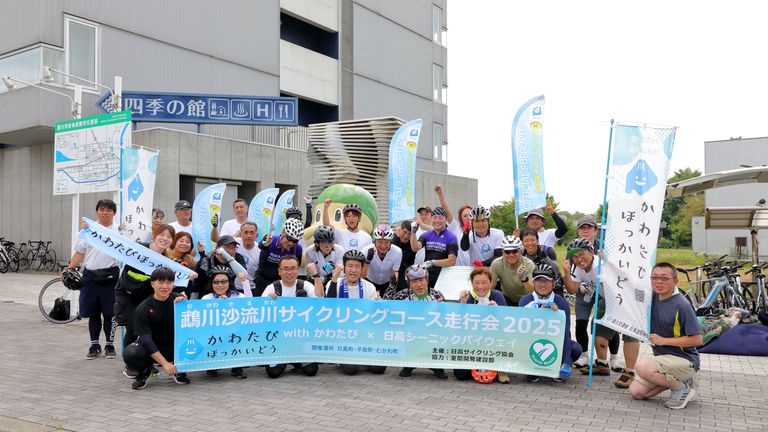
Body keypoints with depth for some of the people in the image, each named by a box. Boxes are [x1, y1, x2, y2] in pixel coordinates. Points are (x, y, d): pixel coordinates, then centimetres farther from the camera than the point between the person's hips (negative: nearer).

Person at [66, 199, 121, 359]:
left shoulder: (118, 229, 0)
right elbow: (80, 251, 11)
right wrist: (69, 269, 3)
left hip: (109, 276, -3)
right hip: (90, 275, 3)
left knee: (109, 313, 3)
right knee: (93, 313, 10)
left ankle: (109, 345, 16)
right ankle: (94, 345, 22)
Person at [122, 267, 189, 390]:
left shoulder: (178, 299, -3)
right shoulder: (143, 308, -12)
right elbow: (145, 338, -19)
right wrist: (165, 364, -27)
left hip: (174, 345, 2)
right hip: (150, 349, -2)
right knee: (130, 354, -33)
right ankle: (145, 370, 1)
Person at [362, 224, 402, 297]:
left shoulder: (397, 252, -29)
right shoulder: (366, 251, -31)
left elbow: (394, 272, -18)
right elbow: (362, 276, -33)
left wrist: (394, 278, -41)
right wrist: (367, 260, -48)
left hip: (387, 282, 1)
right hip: (370, 281, -1)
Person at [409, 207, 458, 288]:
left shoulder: (451, 237, -5)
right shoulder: (426, 235, 8)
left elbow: (452, 261, -12)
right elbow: (415, 248, -7)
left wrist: (433, 262, -22)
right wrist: (413, 232, -18)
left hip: (443, 278, -3)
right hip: (426, 277, 4)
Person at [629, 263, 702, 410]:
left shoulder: (682, 306, -18)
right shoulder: (652, 298, 2)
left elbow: (697, 339, -19)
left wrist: (664, 340, -20)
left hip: (685, 360, -7)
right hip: (663, 358, 7)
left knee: (643, 366, -31)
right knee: (636, 391, -2)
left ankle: (682, 386, -8)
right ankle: (673, 380, 15)